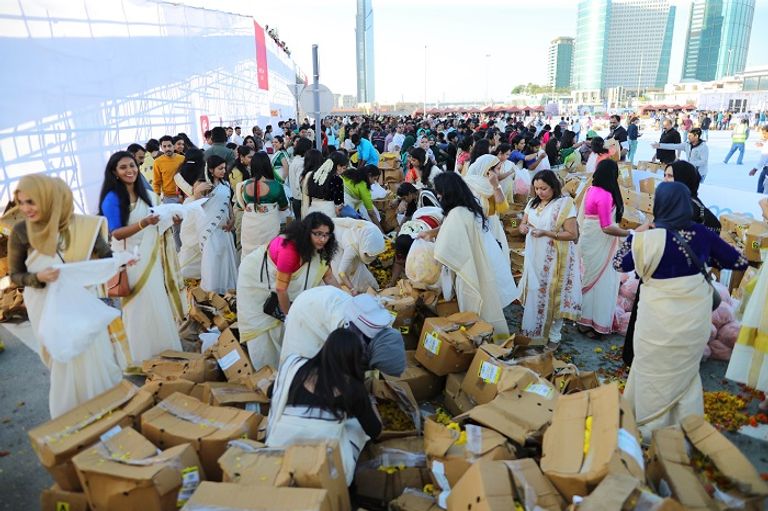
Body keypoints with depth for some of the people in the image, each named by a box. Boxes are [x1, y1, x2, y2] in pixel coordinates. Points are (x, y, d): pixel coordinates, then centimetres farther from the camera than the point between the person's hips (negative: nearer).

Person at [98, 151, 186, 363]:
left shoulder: (147, 195, 7)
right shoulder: (112, 199, -11)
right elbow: (117, 233, -16)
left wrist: (170, 220, -2)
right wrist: (144, 223, -28)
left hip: (152, 256, 6)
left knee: (160, 305, 13)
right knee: (141, 307, 3)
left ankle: (164, 352, 29)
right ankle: (143, 356, 18)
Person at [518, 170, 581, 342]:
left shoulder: (564, 205, -13)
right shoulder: (533, 203, 6)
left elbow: (572, 234, -16)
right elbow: (523, 223, 13)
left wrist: (545, 233, -24)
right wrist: (523, 227, -12)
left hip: (554, 259, -5)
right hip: (534, 256, 6)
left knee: (552, 295, 4)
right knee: (534, 293, 13)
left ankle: (553, 334, 20)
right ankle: (532, 330, 28)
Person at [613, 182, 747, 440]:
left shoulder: (649, 237, -18)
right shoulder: (702, 233, -6)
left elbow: (620, 264, -5)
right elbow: (739, 262, 4)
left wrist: (634, 235, 8)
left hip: (660, 319, -4)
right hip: (695, 316, 5)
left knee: (654, 374, 13)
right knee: (686, 371, 22)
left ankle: (650, 430, 26)